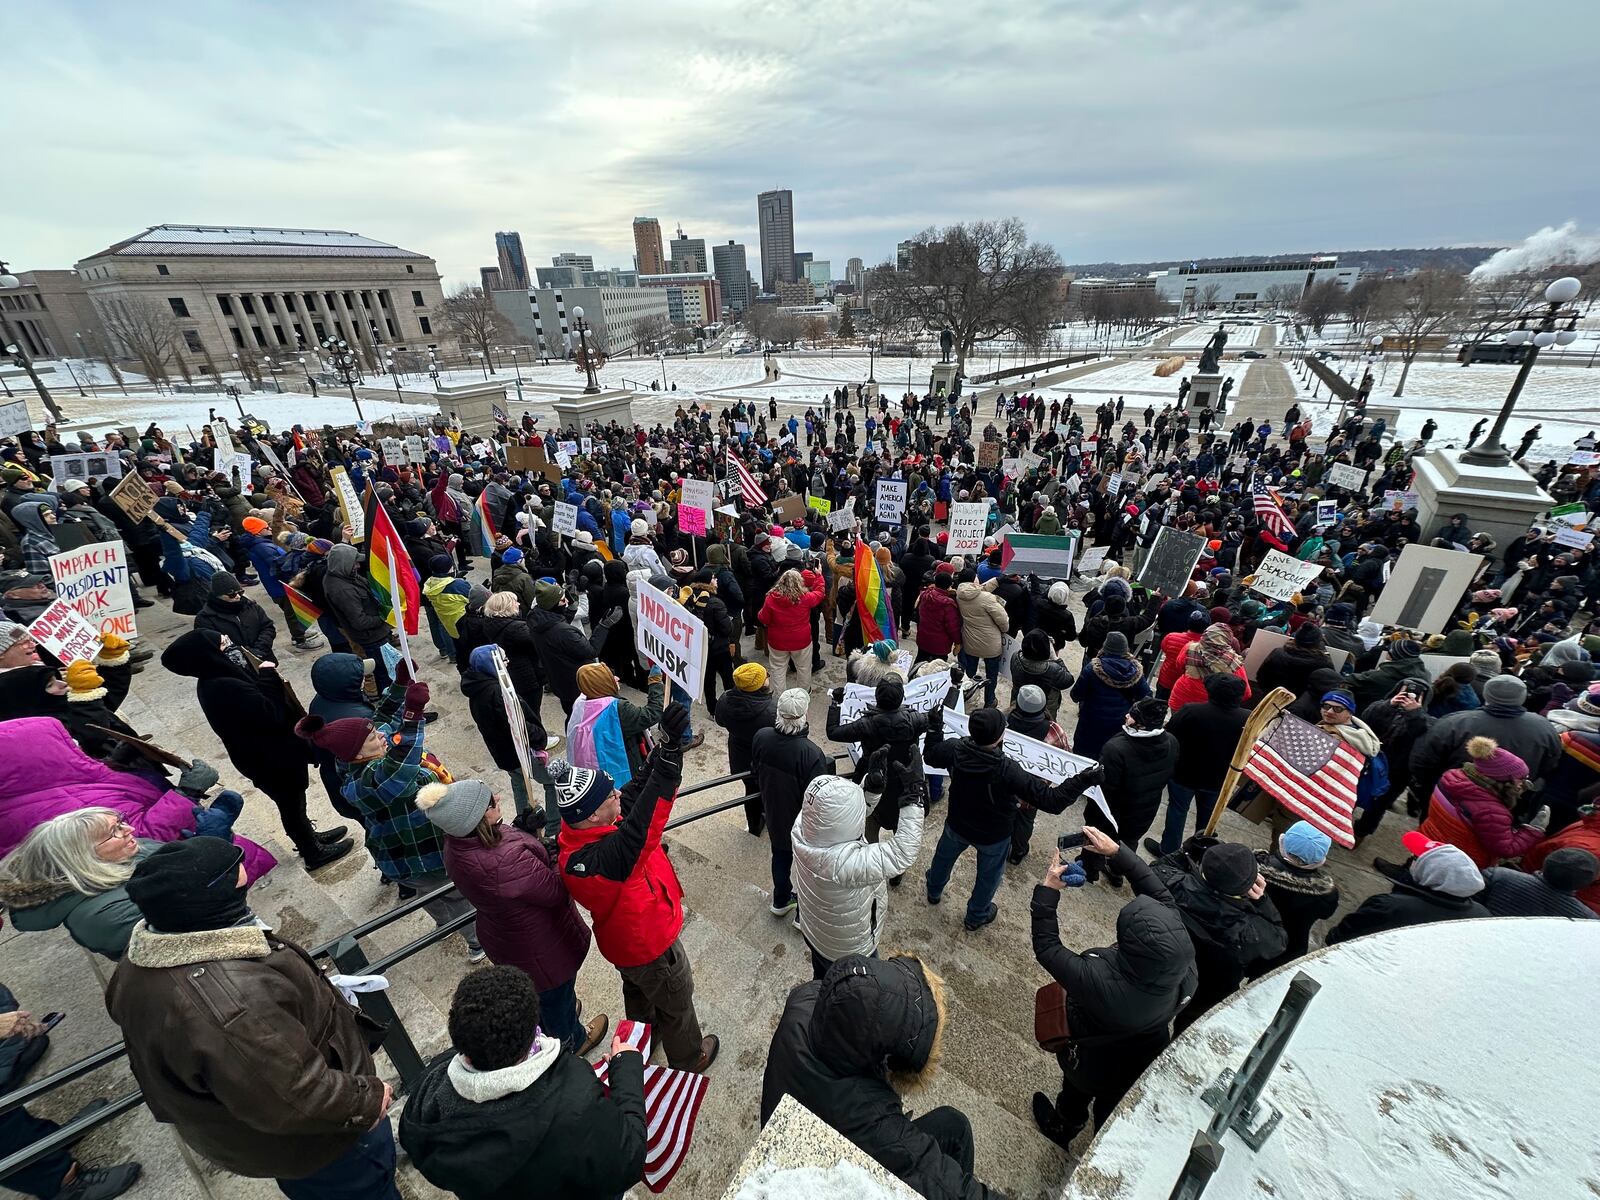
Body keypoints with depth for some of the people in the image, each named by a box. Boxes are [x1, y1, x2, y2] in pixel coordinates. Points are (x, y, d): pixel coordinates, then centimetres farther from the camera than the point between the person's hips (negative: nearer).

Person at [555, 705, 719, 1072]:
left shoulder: (581, 828, -20)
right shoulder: (595, 862, -47)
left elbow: (636, 795, -13)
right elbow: (643, 824, -62)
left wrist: (664, 748, -24)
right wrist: (670, 752, -70)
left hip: (625, 937, 7)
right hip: (649, 945, -7)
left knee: (638, 989, 36)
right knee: (676, 1003, 24)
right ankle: (689, 1059, 51)